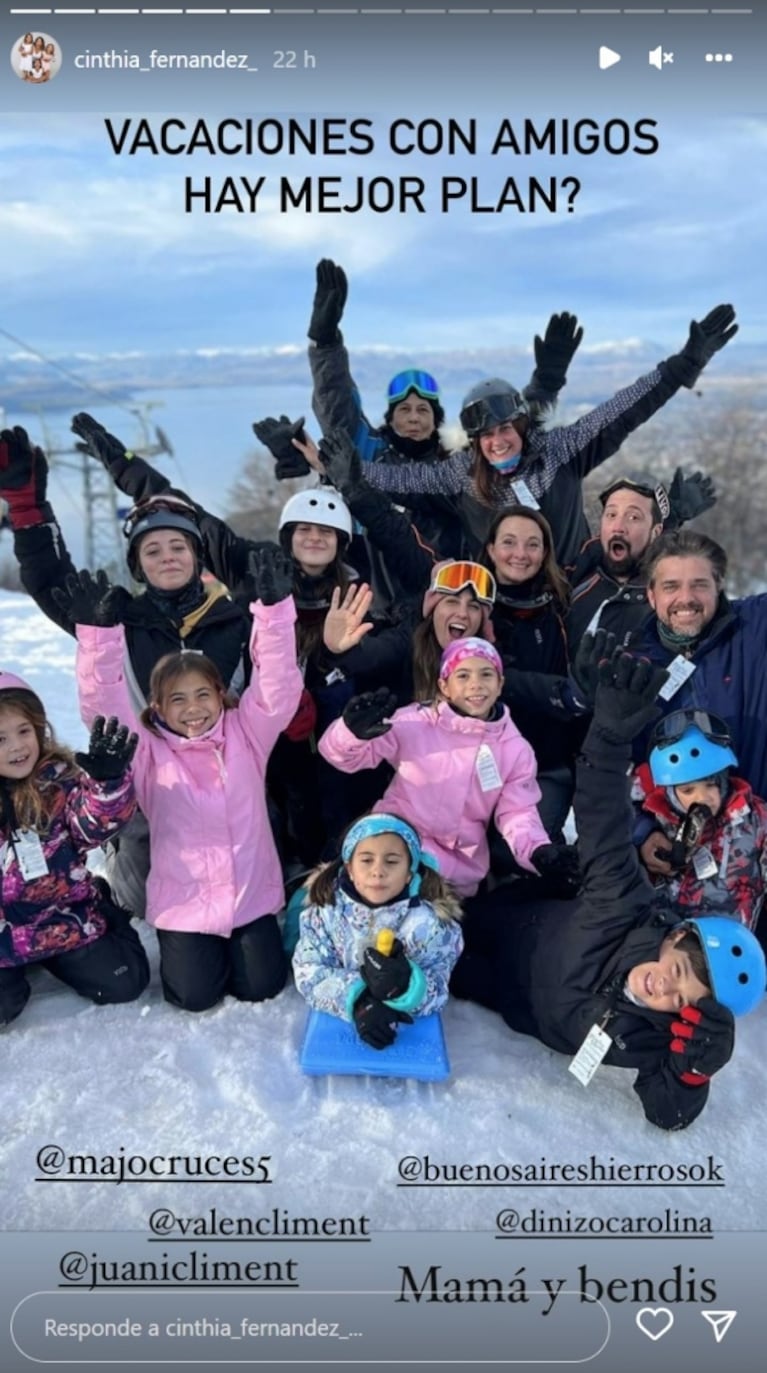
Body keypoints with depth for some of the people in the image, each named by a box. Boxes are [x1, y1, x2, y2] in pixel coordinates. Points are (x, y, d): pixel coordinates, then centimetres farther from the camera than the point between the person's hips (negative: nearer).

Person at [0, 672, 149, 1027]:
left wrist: (108, 778, -41)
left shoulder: (60, 778, -7)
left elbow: (97, 824, -22)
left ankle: (54, 955, 23)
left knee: (123, 982, -6)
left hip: (68, 915, 1)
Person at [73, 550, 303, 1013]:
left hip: (252, 892, 1)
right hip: (185, 899, 0)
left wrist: (274, 605, -25)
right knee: (195, 994, -6)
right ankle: (194, 946, 26)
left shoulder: (246, 733, -1)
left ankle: (241, 938, 29)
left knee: (262, 984, -3)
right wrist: (100, 630, -29)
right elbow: (105, 705, -15)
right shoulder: (148, 752, -3)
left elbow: (277, 684, -12)